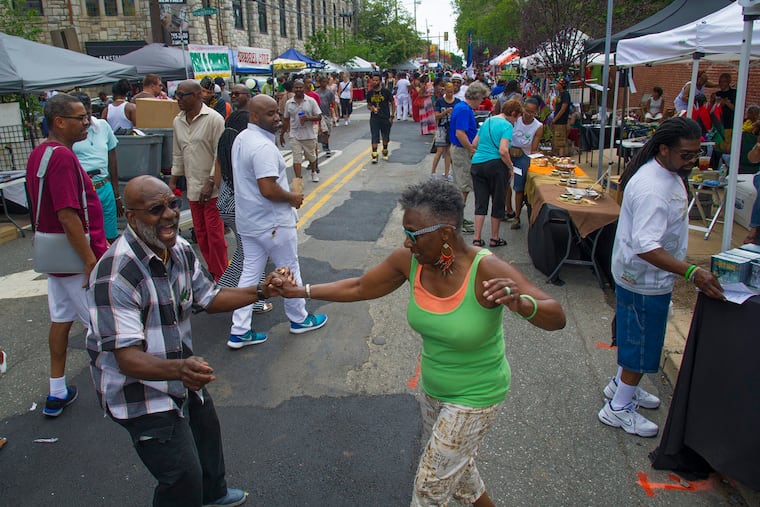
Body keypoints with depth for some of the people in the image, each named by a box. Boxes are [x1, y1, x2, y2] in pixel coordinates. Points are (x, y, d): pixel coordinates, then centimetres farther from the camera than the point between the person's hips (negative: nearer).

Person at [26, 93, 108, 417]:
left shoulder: (39, 154, 10)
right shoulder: (62, 157, -22)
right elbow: (68, 215, -27)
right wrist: (91, 261, -24)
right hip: (78, 255, -10)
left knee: (61, 319, 16)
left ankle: (57, 395, 26)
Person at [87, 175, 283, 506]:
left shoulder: (180, 249, -6)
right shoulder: (115, 275, -32)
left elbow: (208, 298, 6)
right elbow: (128, 358, -33)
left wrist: (260, 291, -7)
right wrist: (179, 369, -51)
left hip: (181, 371, 9)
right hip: (137, 385, -8)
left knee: (207, 429, 29)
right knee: (183, 480, -6)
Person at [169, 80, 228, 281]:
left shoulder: (214, 119, -12)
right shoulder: (178, 121, 10)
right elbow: (178, 154, 18)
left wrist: (211, 182, -17)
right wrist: (173, 181, 16)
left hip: (213, 188, -7)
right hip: (192, 187, 7)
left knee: (215, 233, -3)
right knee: (200, 232, 13)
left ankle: (221, 277, 9)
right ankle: (211, 270, 27)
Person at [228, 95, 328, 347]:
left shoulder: (241, 139, 8)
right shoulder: (264, 147, -24)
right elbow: (268, 190, -30)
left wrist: (287, 195, 14)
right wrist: (293, 197, -12)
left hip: (248, 220, 9)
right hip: (272, 223, -9)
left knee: (250, 272, 12)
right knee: (289, 270, 11)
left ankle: (239, 331, 15)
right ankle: (299, 319, 29)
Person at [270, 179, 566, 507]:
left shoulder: (487, 270, -31)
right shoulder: (410, 260, -15)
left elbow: (557, 319, -29)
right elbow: (359, 288, -1)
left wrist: (520, 303, -50)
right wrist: (300, 291, -1)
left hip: (475, 397, -6)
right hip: (432, 388, 6)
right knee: (455, 465, 29)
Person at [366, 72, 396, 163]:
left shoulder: (386, 91, -4)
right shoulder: (369, 93, 3)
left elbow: (393, 104, 2)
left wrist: (392, 116, -4)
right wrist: (371, 108, -10)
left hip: (385, 118, 0)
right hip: (374, 118, 1)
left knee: (385, 137, 12)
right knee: (374, 137, -7)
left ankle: (385, 152, 32)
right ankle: (374, 155, -7)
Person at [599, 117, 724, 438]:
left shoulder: (668, 174, 5)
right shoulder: (651, 188, -30)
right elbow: (646, 247, -36)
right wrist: (692, 273, -40)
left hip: (644, 276, 10)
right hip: (645, 279, -10)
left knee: (635, 337, 23)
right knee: (642, 343, 3)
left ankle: (621, 384, 42)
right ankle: (618, 408, 18)